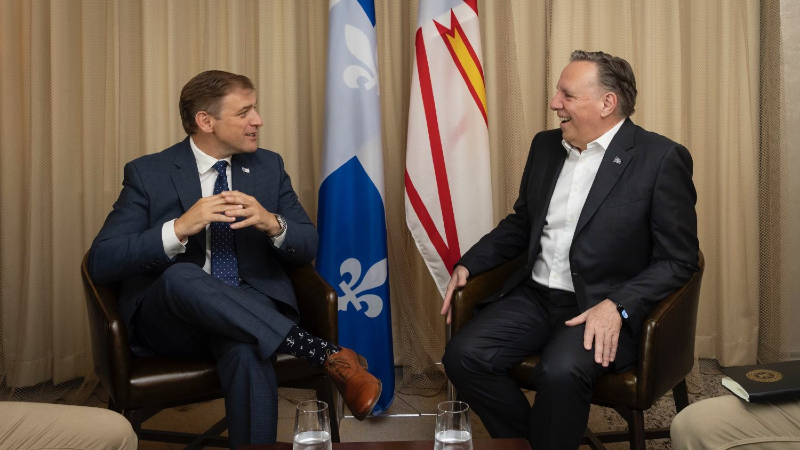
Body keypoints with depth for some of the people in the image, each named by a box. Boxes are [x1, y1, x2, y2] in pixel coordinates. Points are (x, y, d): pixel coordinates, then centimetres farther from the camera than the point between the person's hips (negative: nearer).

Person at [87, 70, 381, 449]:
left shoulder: (269, 166, 10)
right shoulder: (147, 173, 0)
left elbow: (308, 247, 8)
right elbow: (101, 263, -9)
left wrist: (271, 223, -16)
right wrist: (179, 229, -24)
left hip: (249, 305, 1)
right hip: (167, 316, -1)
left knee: (248, 355, -37)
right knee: (181, 276, -37)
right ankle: (327, 356, -34)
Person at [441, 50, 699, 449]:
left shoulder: (661, 159, -7)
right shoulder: (546, 146, 11)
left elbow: (679, 260, -8)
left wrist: (617, 306, -21)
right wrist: (467, 265, 8)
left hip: (606, 307, -5)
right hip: (535, 297, 6)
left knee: (560, 372, -33)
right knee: (464, 355, -17)